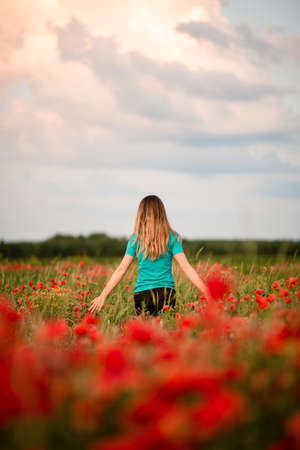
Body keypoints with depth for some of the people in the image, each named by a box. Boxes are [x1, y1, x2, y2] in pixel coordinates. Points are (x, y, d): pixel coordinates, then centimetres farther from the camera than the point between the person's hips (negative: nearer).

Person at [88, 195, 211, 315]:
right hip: (167, 292, 0)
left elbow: (121, 269, 1)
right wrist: (207, 293, -2)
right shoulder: (172, 237, 1)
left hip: (142, 293, 0)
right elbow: (186, 267, -4)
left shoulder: (136, 238, 2)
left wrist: (103, 296, 6)